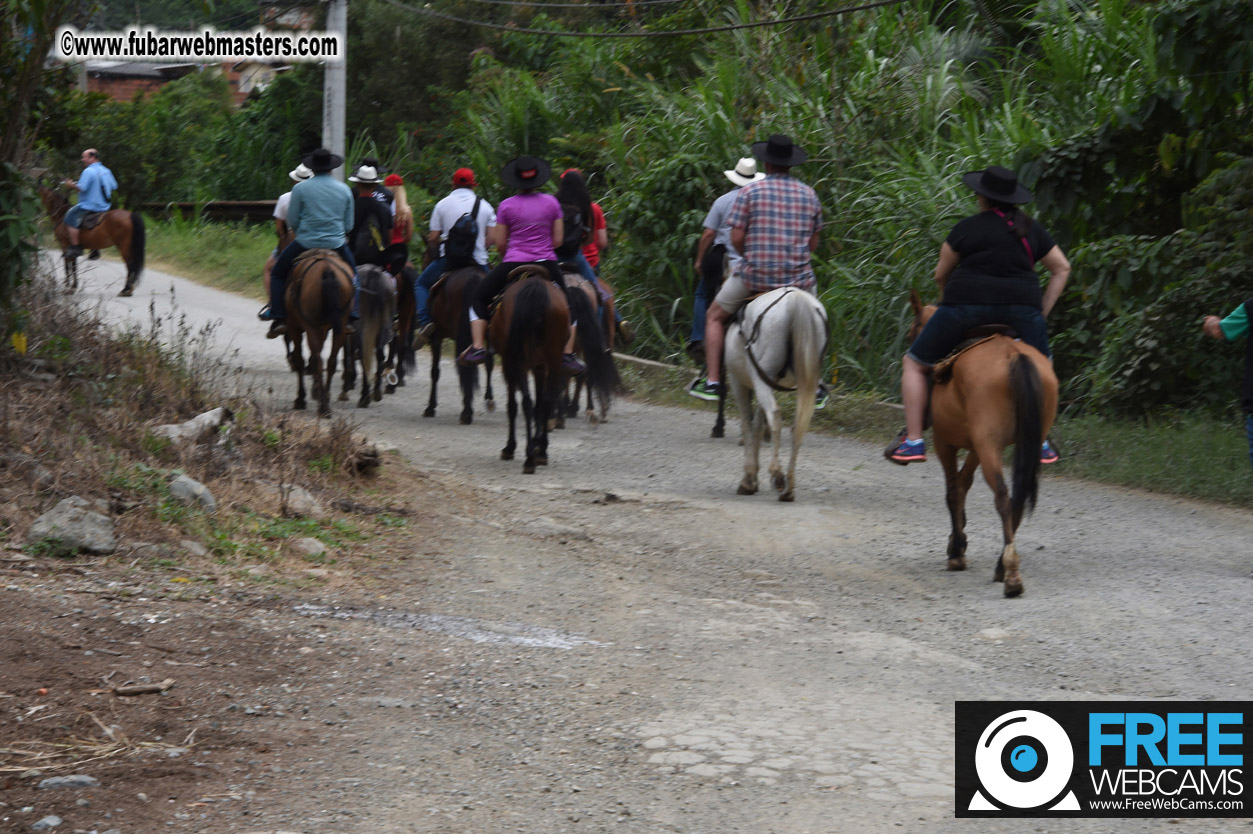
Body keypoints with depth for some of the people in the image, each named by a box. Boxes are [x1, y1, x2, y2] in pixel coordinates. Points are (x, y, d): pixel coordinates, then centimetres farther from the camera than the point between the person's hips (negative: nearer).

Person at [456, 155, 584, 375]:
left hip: (512, 264, -2)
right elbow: (558, 239, 4)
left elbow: (499, 243, 0)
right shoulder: (551, 202, 2)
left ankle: (478, 347, -2)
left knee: (478, 299, 13)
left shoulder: (506, 206, -3)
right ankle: (568, 355, 12)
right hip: (546, 264, 2)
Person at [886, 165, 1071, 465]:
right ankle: (1040, 442, 21)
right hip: (1023, 310, 3)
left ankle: (913, 441, 6)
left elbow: (941, 274, 7)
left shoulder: (967, 227, 1)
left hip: (966, 305, -3)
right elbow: (1062, 268, 18)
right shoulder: (1032, 229, 13)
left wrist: (947, 301, 26)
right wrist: (1043, 310, 17)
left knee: (914, 364, 13)